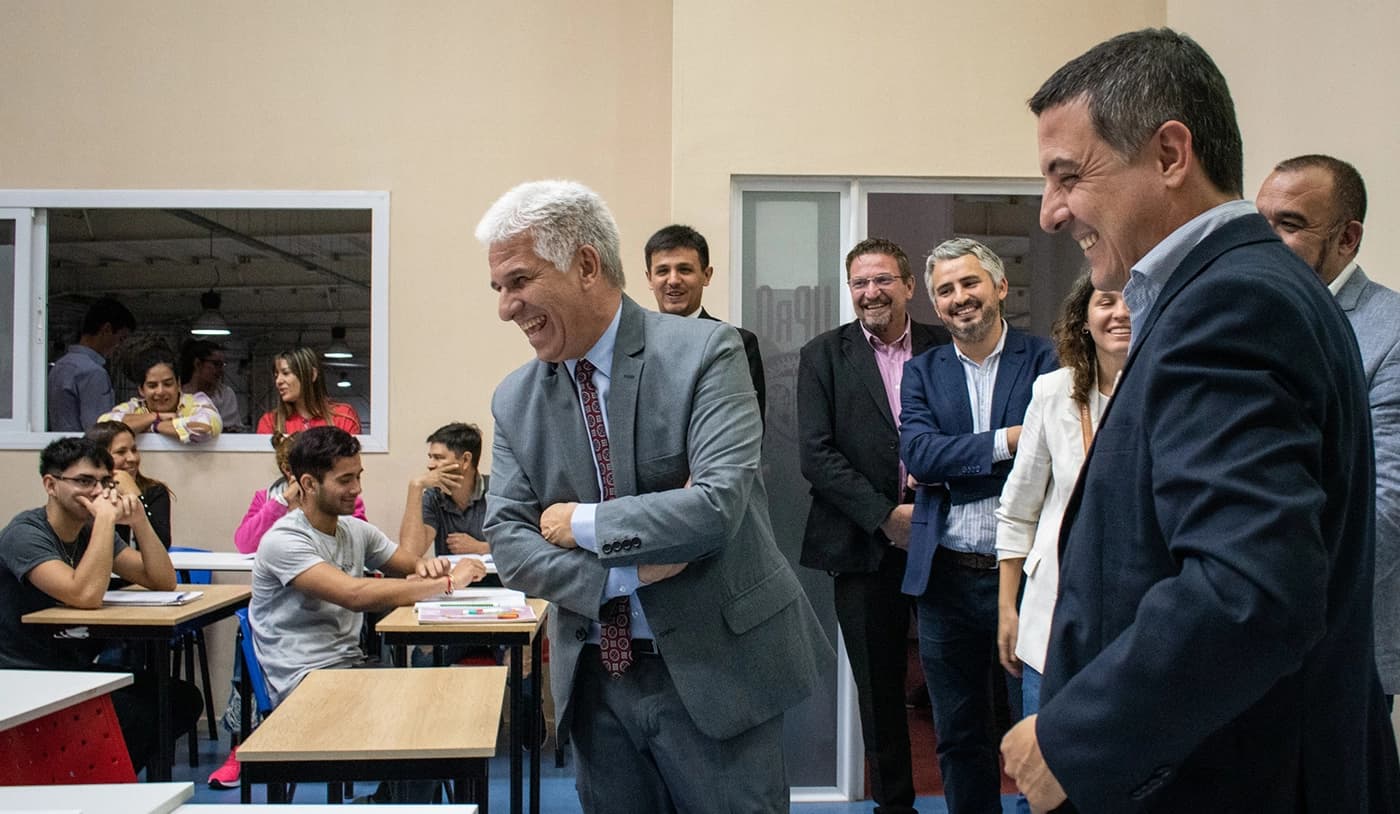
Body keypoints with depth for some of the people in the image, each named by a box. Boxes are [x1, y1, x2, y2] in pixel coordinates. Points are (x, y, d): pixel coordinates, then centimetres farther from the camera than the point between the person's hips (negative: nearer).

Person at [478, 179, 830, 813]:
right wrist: (632, 571, -16)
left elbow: (719, 504, -23)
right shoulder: (514, 401, 2)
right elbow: (508, 545, -2)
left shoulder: (704, 352, -12)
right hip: (594, 682, 5)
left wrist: (585, 523, -14)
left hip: (713, 672, -4)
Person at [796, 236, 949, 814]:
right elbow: (816, 455, -5)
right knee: (878, 685, 9)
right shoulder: (823, 355, 3)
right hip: (864, 546, 0)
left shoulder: (945, 349, 6)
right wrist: (886, 516, -11)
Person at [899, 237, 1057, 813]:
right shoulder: (922, 372, 8)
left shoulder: (1046, 361, -2)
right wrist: (1006, 441, -16)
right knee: (958, 738, 15)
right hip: (945, 577, 3)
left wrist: (958, 462, -15)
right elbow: (918, 454, -6)